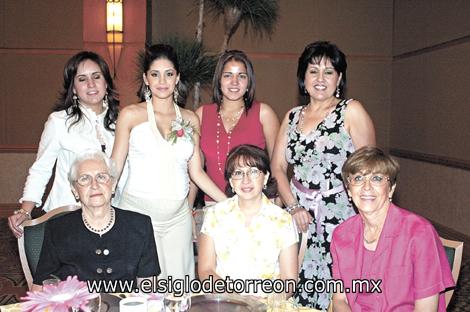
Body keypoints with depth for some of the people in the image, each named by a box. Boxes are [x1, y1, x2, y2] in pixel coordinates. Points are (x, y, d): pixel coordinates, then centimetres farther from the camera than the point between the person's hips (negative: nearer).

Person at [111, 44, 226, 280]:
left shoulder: (190, 119, 9)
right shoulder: (131, 115, 1)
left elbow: (196, 172, 10)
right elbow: (114, 168, 4)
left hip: (177, 216, 3)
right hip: (138, 213, -2)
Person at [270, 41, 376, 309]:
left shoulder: (351, 111, -3)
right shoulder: (292, 116, 11)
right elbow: (278, 166, 9)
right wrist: (293, 207, -3)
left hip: (338, 216, -4)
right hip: (299, 216, 4)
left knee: (334, 293, -2)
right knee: (298, 287, 6)